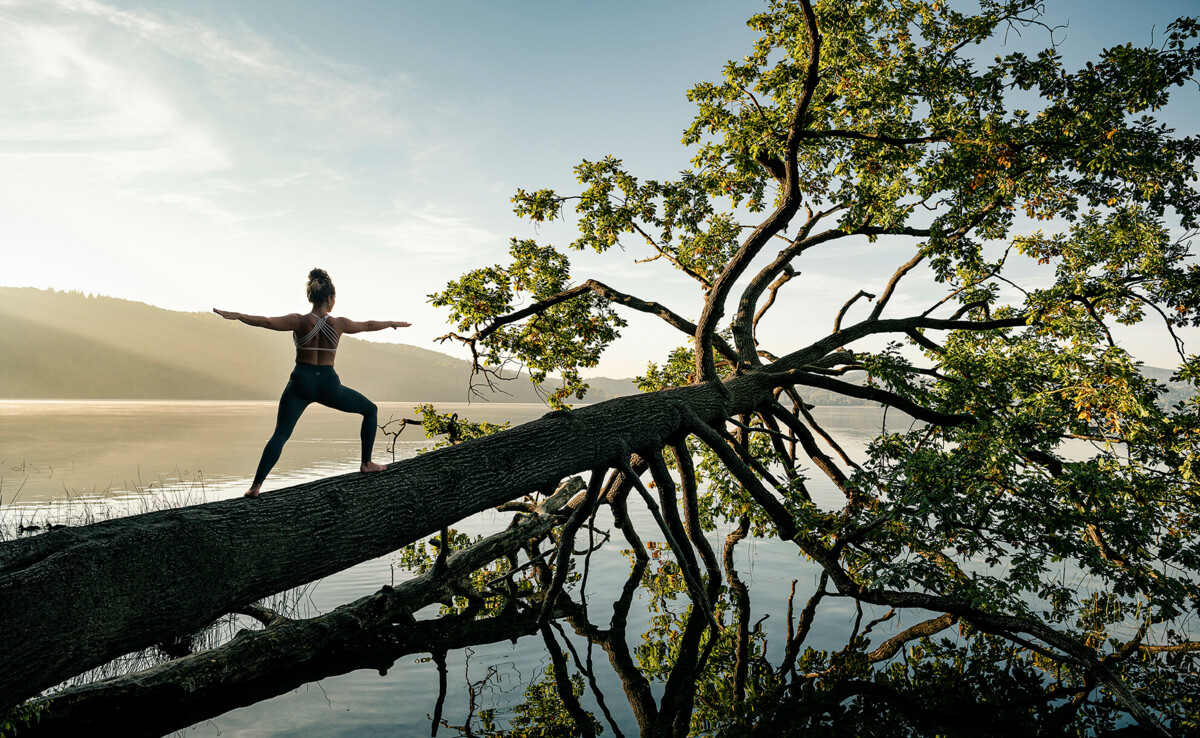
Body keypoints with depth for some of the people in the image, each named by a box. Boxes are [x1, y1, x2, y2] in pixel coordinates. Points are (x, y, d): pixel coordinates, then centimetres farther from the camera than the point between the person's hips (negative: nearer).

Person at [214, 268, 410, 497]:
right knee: (370, 410, 20)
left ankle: (256, 485, -10)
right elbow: (368, 325, 13)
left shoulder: (299, 321, -6)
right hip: (328, 385, 0)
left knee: (280, 434, 2)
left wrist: (236, 315, -12)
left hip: (301, 383, 0)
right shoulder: (338, 324, -2)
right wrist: (393, 323, 29)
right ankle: (366, 463, 19)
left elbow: (266, 322, -18)